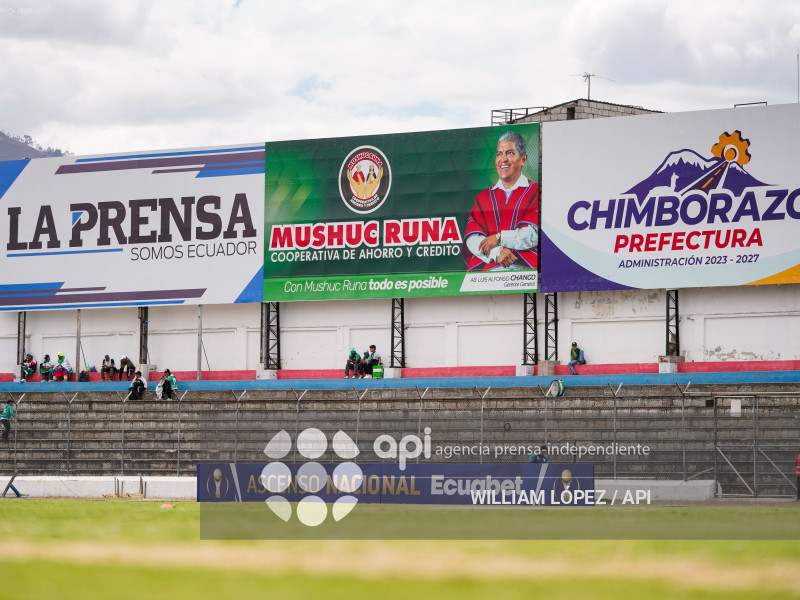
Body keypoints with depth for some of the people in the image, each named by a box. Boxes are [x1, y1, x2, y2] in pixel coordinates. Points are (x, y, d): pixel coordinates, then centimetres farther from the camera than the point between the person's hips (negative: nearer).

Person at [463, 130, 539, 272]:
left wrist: (498, 238, -4)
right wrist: (496, 252, -11)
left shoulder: (536, 193, 11)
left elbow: (535, 235, -2)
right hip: (487, 268, 2)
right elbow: (471, 238, 8)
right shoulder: (483, 197, 21)